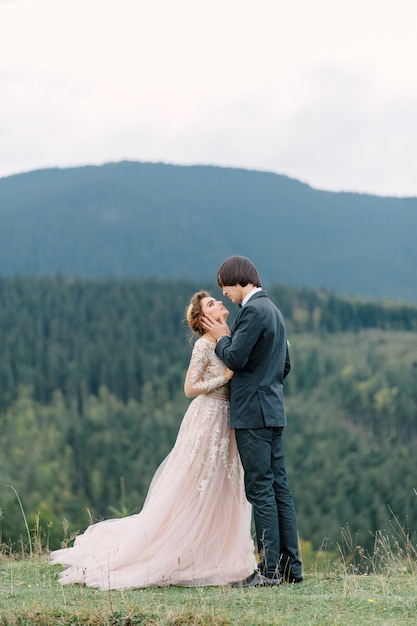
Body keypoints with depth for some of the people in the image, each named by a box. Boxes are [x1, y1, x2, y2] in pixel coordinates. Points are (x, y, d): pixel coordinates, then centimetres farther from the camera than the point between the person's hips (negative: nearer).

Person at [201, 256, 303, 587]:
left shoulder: (253, 311, -13)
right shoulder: (273, 310, 18)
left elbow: (235, 358, -19)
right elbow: (285, 365, 23)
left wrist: (222, 337, -1)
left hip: (253, 413, -10)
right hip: (274, 411, 10)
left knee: (260, 489, -7)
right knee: (279, 487, 9)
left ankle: (270, 569, -6)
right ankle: (291, 566, 12)